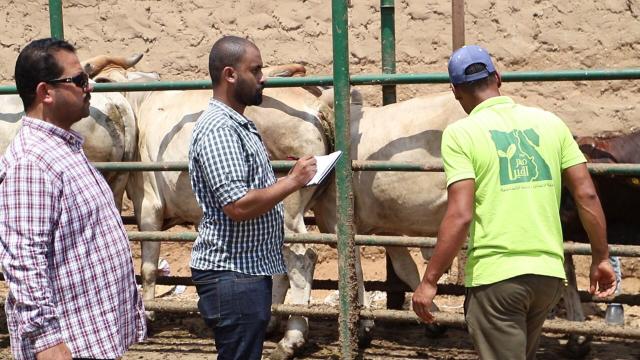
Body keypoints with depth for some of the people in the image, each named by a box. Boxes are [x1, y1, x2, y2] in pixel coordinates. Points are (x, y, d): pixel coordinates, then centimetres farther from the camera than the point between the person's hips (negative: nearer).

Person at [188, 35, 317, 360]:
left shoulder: (238, 124, 14)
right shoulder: (218, 129, -18)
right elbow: (238, 205, -26)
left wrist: (291, 179, 10)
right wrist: (293, 182, -17)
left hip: (249, 269, 10)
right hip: (232, 273, -10)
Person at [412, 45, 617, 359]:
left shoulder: (460, 133, -7)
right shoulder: (549, 122, 7)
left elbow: (460, 216, -15)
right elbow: (587, 195, 4)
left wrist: (429, 282, -10)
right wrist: (601, 258, 14)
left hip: (495, 274, -5)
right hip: (549, 273, 6)